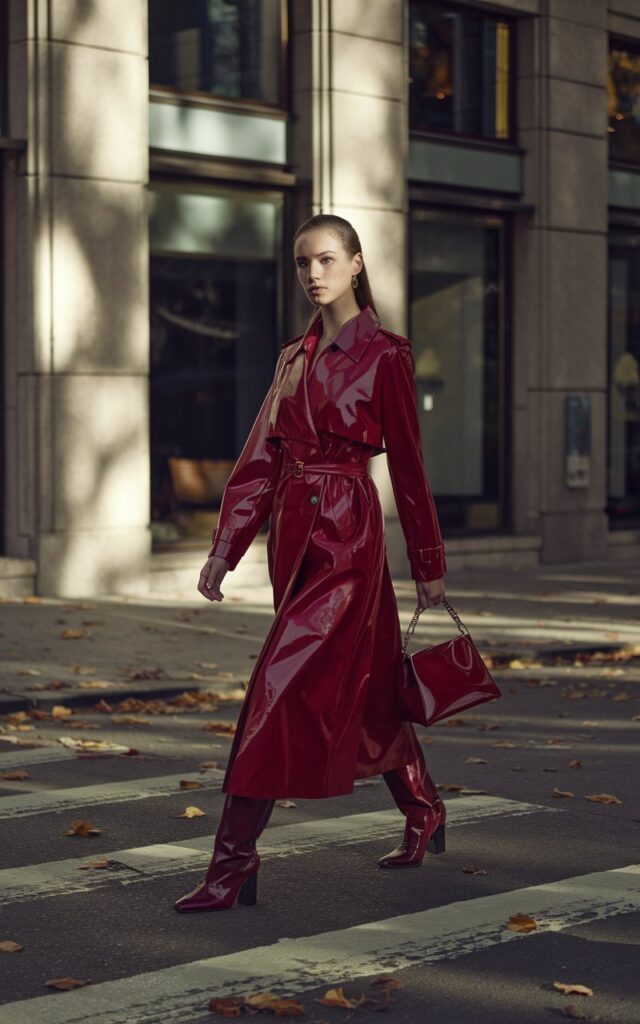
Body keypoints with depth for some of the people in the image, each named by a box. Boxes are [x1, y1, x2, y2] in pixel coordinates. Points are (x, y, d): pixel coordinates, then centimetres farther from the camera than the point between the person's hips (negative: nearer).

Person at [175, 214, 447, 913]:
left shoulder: (384, 356, -6)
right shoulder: (295, 357, 13)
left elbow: (407, 464, -3)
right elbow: (260, 459, 11)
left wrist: (428, 565, 1)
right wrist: (224, 549, 5)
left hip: (345, 535, -7)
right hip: (293, 533, 7)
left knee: (281, 686, -13)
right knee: (363, 684, 17)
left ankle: (233, 865, -12)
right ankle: (425, 815, 35)